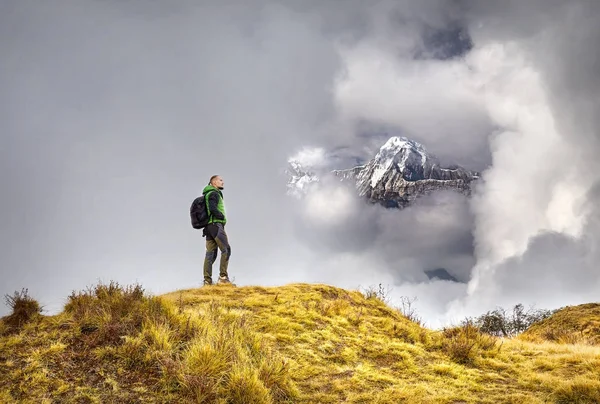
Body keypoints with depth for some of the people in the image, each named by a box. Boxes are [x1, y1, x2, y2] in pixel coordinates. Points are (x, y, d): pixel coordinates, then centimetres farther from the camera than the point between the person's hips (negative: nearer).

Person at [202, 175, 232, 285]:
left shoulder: (208, 195, 26)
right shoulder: (214, 193, -5)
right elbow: (213, 209, -19)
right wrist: (222, 216, -6)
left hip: (209, 227, 10)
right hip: (216, 224, -10)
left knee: (210, 253, 3)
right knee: (226, 250, -11)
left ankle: (207, 280, -2)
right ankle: (223, 276, -19)